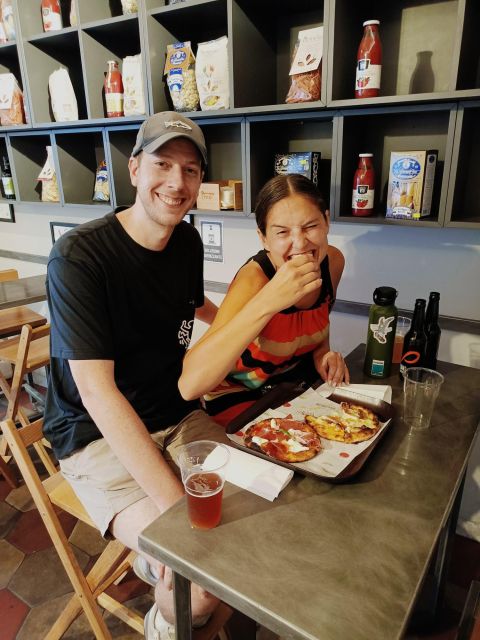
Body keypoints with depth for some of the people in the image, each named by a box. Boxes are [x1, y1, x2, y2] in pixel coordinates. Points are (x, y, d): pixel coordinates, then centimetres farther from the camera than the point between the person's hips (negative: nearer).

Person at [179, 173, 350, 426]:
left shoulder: (333, 261, -12)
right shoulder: (253, 280, -30)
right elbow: (189, 385, -42)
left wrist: (322, 351, -10)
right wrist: (268, 301, -49)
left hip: (298, 380, 6)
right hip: (239, 396, -5)